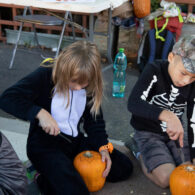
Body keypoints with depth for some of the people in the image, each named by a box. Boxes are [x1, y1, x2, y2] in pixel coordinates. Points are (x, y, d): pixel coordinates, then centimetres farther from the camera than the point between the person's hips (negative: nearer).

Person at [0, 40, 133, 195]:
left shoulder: (89, 87, 0)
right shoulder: (45, 76, -15)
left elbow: (95, 121, 7)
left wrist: (104, 147, -9)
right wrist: (40, 113, -32)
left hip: (76, 142, 7)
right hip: (45, 146, -7)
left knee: (124, 167, 0)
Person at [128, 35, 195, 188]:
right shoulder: (155, 71, -19)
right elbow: (133, 103, -33)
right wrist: (167, 115, -48)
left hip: (173, 133, 5)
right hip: (147, 132, -5)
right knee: (167, 178, -23)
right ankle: (142, 154, 6)